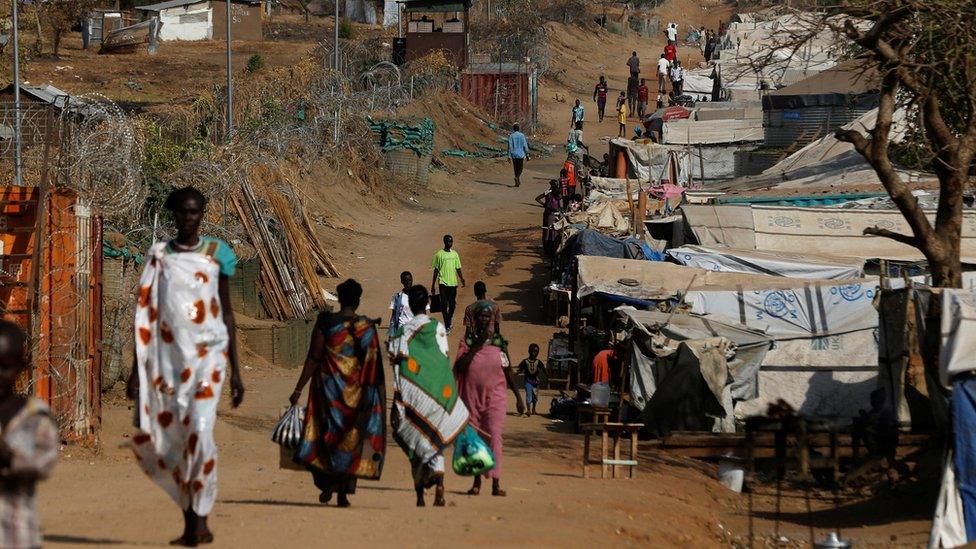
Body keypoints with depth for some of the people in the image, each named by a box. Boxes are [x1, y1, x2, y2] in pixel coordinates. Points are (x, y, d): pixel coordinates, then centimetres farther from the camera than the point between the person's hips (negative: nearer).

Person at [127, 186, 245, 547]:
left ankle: (200, 520, -14)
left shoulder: (216, 253, 5)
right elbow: (145, 315, 11)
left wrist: (235, 370, 5)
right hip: (168, 357, 3)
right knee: (169, 436, 0)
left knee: (199, 432, -17)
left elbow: (227, 312, 8)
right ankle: (190, 517, 12)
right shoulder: (158, 256, 10)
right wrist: (137, 368, 6)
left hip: (207, 354, -2)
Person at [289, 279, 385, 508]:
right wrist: (376, 395, 11)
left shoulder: (325, 322, -7)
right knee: (351, 438, 8)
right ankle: (344, 491, 3)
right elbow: (374, 364, 0)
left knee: (326, 435, 11)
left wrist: (298, 389, -4)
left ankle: (326, 483, -4)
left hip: (328, 387, -1)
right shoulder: (367, 327, -2)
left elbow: (313, 358, -8)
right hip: (357, 390, 1)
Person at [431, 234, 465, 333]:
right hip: (443, 283, -3)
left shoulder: (455, 254, 9)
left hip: (453, 283, 3)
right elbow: (436, 270, 2)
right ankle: (447, 325, -8)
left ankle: (450, 319, 33)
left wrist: (462, 280, 0)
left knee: (452, 304, 7)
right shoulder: (439, 254, -2)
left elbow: (458, 269, 14)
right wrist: (433, 285, 3)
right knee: (444, 304, -10)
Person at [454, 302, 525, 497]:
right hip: (471, 398, 1)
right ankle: (477, 480, 20)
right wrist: (476, 346, -15)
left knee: (494, 437, -14)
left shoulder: (498, 342, 6)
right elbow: (459, 367, -11)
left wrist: (518, 397, 10)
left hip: (495, 398, -1)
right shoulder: (467, 342, 4)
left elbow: (508, 372, 11)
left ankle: (496, 482, -19)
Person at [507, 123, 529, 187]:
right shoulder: (522, 135, -3)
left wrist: (509, 156, -7)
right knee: (520, 168, 9)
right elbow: (525, 146, -3)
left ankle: (517, 182, 13)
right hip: (521, 155, 0)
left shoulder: (511, 136, -5)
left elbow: (510, 146, -9)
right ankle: (517, 177, -19)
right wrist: (527, 155, 6)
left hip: (514, 155, 0)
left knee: (516, 169, 12)